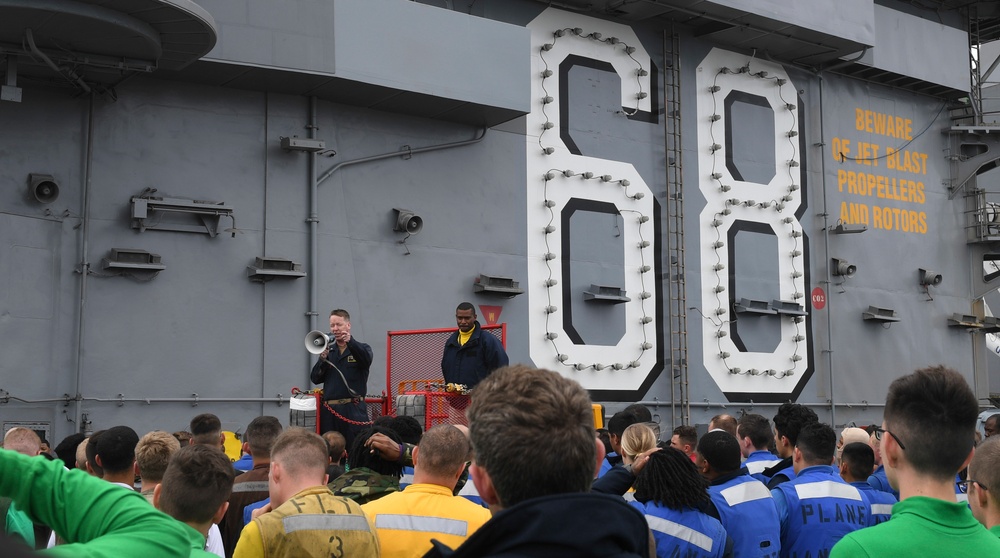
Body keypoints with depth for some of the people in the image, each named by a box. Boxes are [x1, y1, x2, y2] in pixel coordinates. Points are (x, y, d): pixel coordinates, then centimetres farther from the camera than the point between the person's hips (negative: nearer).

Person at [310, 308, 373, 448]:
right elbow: (315, 379, 9)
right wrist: (322, 359, -8)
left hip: (353, 410, -3)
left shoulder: (361, 348, 7)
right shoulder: (328, 351, 16)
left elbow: (367, 359, -16)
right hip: (329, 410, 4)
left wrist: (350, 341, -30)